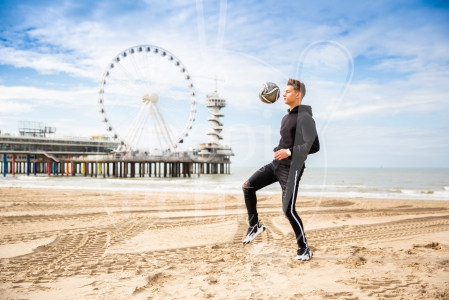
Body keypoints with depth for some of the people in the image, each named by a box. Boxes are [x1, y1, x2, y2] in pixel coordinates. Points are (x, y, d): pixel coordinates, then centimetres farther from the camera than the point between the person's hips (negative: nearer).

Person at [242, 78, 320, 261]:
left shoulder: (304, 118, -15)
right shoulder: (286, 117, 13)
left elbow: (314, 146, -23)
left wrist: (289, 152, -24)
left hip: (292, 169, -9)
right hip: (276, 164, 9)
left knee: (288, 210, -8)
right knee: (248, 187, 2)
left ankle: (304, 249, 10)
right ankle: (254, 225, 17)